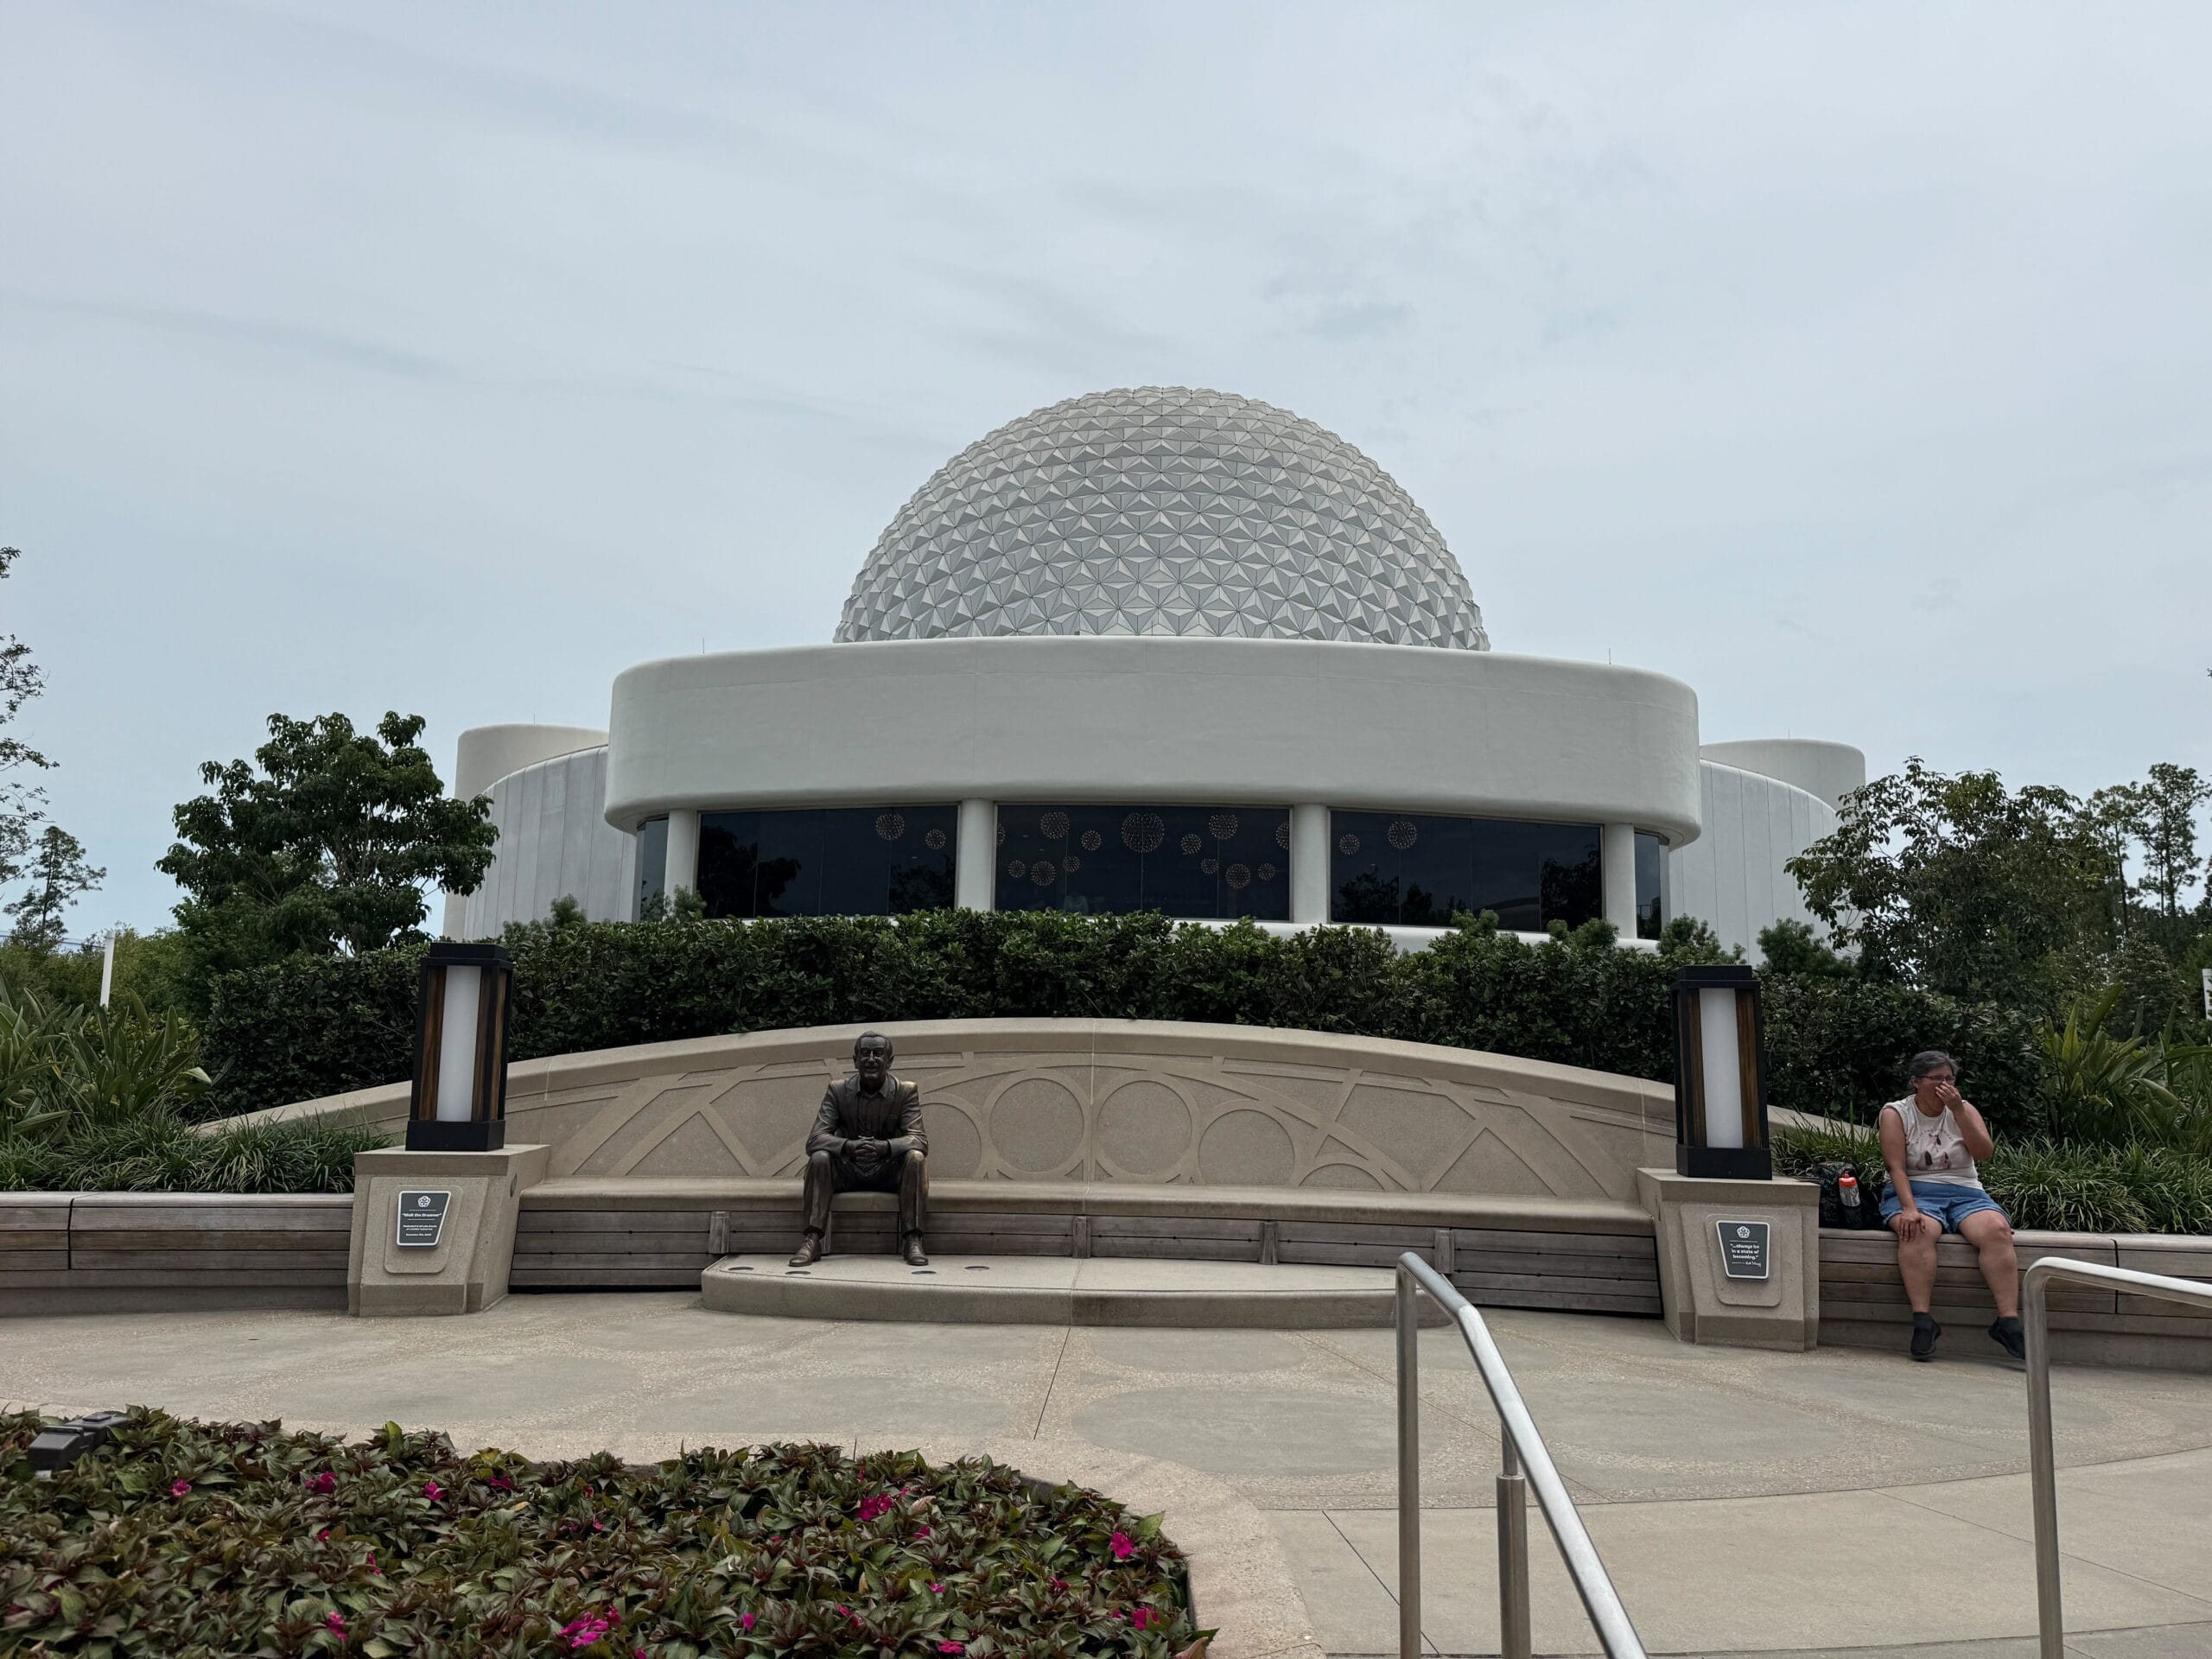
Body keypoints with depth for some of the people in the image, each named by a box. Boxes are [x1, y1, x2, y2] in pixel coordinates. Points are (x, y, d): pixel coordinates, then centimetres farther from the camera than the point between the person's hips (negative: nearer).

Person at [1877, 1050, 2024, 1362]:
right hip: (1914, 1192, -3)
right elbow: (1896, 1167, -8)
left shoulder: (1964, 1109, 12)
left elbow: (1985, 1153, -4)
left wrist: (1958, 1111, -12)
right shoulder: (1896, 1113, 3)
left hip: (1964, 1193, 3)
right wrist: (1909, 1208, -24)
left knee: (1997, 1230, -29)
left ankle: (2008, 1322, -32)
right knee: (1919, 1231, -36)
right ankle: (1922, 1322, -40)